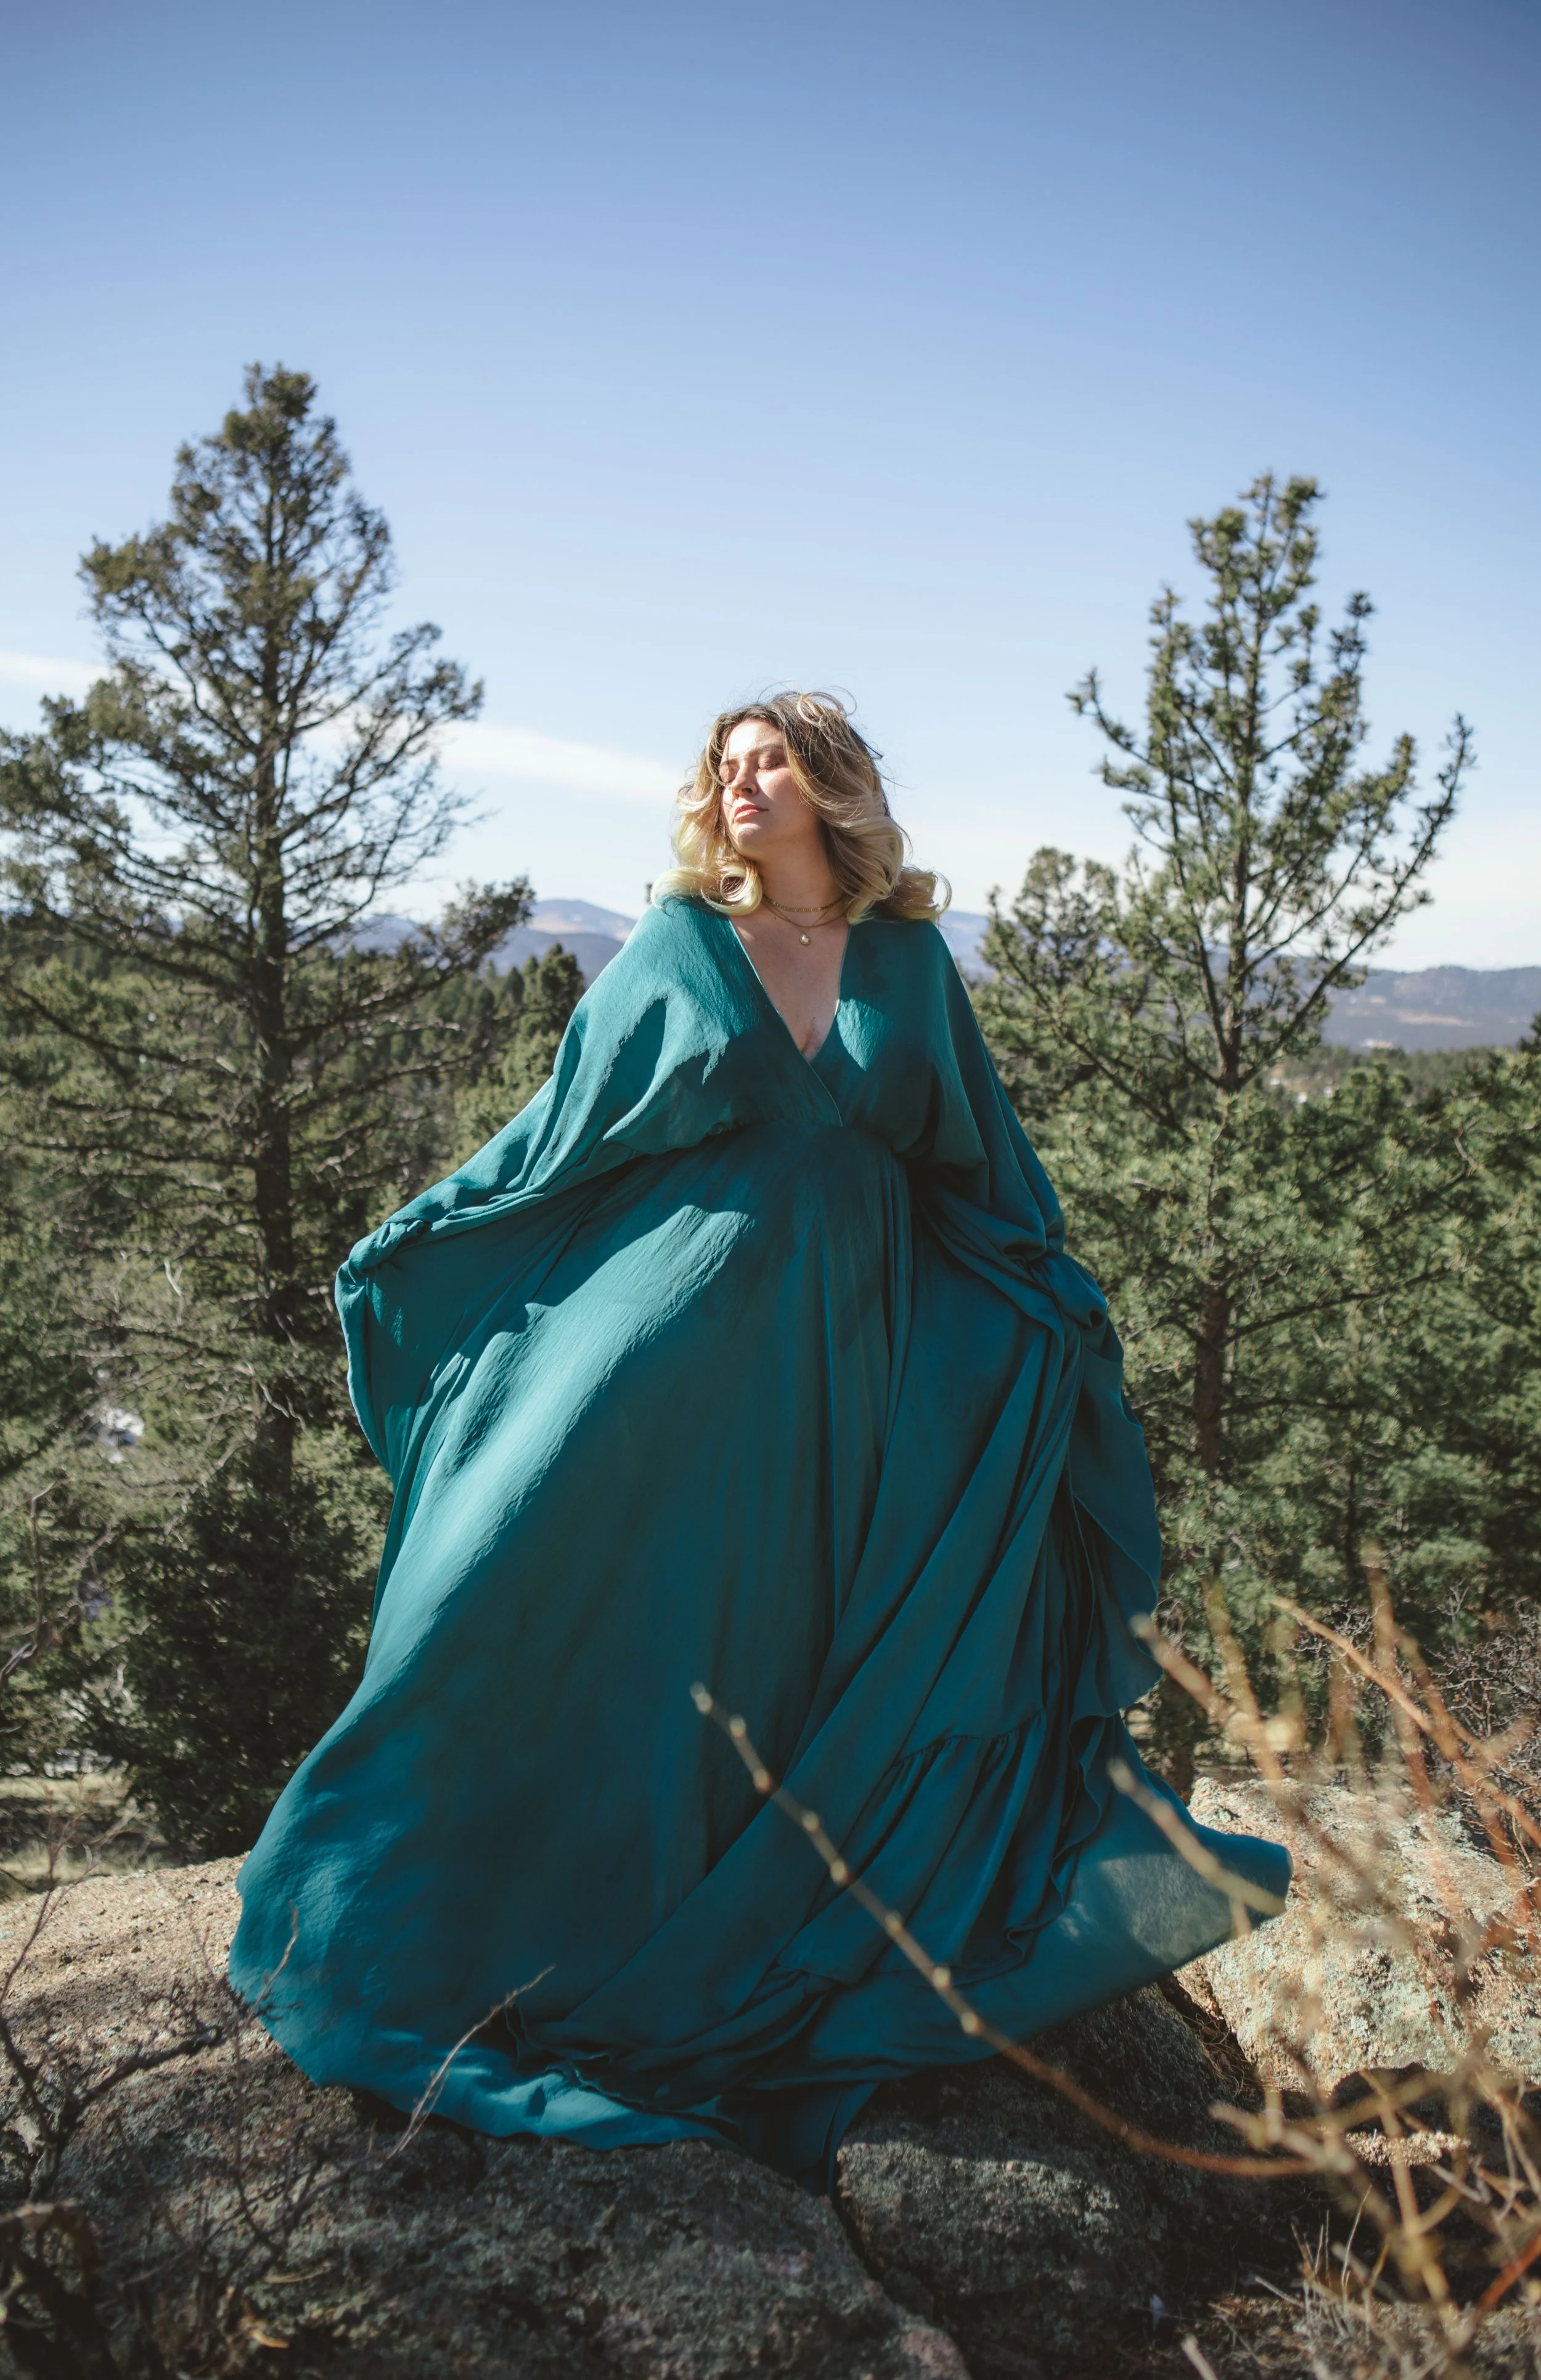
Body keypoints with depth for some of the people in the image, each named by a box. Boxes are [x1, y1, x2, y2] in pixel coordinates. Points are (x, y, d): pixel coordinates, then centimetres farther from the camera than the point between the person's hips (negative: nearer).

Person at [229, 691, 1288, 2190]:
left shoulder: (907, 959, 9)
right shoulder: (676, 945, 5)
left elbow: (977, 1164, 15)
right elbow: (564, 1127, 8)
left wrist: (1060, 1318, 13)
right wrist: (420, 1242, 6)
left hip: (845, 1346, 2)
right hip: (668, 1322, -1)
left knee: (785, 1647, 5)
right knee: (537, 1574, -7)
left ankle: (740, 1927, 22)